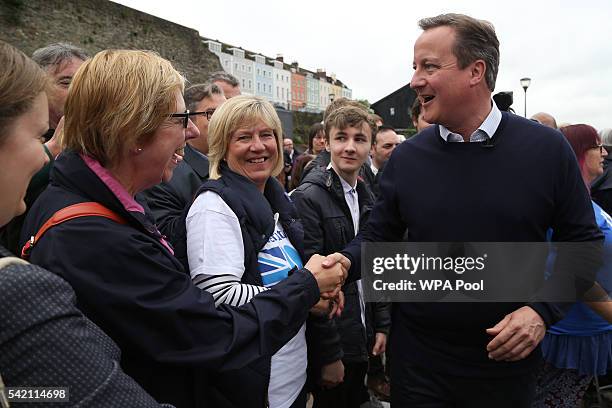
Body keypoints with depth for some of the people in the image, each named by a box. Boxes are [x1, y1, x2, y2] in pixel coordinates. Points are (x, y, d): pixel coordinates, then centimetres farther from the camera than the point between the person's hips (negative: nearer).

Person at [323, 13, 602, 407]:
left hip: (507, 358, 0)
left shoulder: (548, 149, -6)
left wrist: (543, 310, -12)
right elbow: (379, 235, 4)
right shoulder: (406, 156, -2)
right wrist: (348, 260, -15)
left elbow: (583, 242, -1)